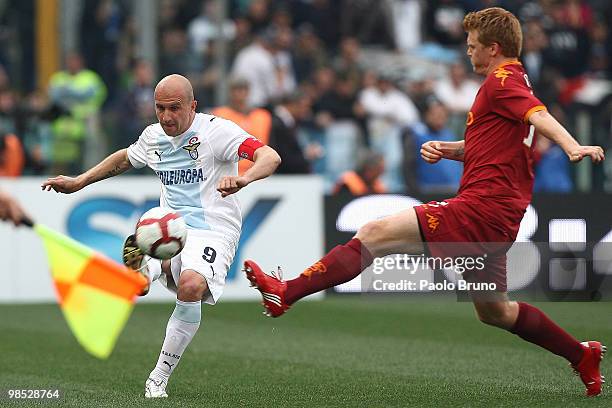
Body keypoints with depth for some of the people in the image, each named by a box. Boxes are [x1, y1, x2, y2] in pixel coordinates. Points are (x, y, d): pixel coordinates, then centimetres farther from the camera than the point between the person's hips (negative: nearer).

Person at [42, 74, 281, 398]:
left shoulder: (217, 130, -9)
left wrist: (244, 178, -42)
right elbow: (125, 158, 35)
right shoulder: (154, 136, 12)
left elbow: (270, 157, -21)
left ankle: (159, 379, -22)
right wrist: (78, 182, 34)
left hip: (213, 231, -5)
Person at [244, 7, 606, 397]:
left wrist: (572, 146, -46)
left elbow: (538, 114, -27)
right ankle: (582, 355, 27)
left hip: (481, 206, -10)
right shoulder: (515, 82, 23)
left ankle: (285, 292, -17)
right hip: (499, 218, 10)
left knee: (374, 234, -13)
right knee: (494, 311, 22)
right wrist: (449, 149, 11)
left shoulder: (501, 81, -8)